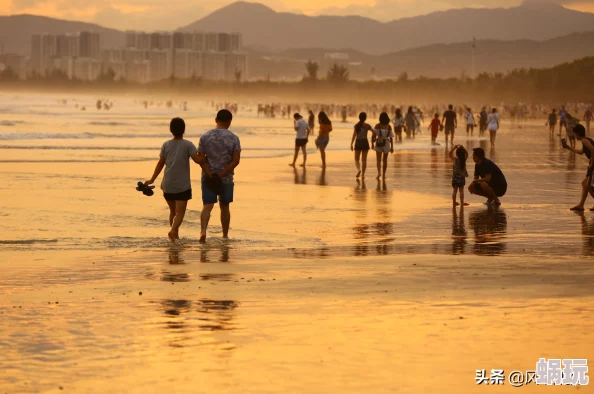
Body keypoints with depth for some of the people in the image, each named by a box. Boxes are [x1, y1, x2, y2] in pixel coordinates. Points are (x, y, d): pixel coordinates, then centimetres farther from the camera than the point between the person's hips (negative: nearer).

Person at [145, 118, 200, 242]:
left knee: (173, 211, 19)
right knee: (180, 212, -7)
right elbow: (197, 159, -17)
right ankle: (173, 230, -30)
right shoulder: (188, 145, -6)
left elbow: (160, 164, 7)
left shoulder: (166, 145, 5)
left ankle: (175, 234, 24)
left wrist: (152, 180, 14)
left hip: (167, 185, 4)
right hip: (183, 185, -4)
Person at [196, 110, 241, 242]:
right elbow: (236, 160, -13)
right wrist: (221, 174, -14)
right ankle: (225, 235, 25)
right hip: (226, 178, 0)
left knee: (207, 206, -3)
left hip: (208, 178, 0)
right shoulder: (233, 138, -5)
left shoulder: (205, 136, -1)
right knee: (224, 206, 15)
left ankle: (203, 230, -26)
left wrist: (211, 175, -11)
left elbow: (200, 159, -7)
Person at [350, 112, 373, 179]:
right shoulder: (367, 126, -3)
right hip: (365, 142, 0)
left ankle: (359, 169, -20)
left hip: (358, 143, 0)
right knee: (364, 159, 7)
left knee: (356, 159, 8)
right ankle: (362, 174, 5)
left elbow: (354, 135, -8)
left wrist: (351, 144, -5)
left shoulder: (356, 125, -4)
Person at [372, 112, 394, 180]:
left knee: (379, 160, -2)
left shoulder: (377, 126, -8)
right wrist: (392, 147, 1)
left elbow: (374, 135, -11)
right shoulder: (389, 126, -3)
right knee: (385, 160, 17)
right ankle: (384, 175, 22)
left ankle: (379, 172, -25)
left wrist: (372, 143, 4)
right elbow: (391, 137, -4)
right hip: (386, 144, 2)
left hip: (379, 144, -2)